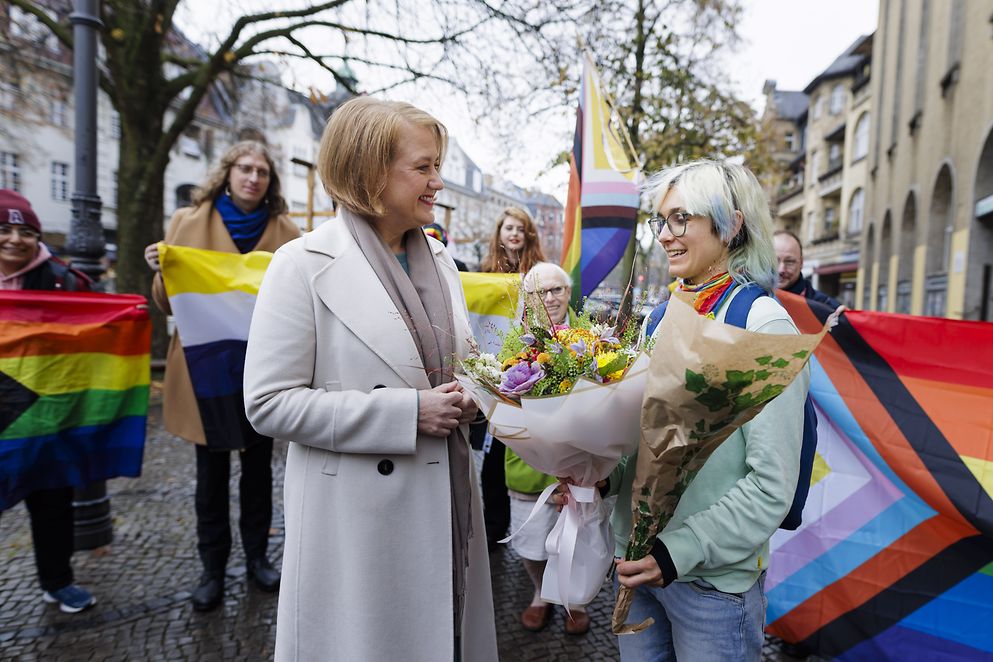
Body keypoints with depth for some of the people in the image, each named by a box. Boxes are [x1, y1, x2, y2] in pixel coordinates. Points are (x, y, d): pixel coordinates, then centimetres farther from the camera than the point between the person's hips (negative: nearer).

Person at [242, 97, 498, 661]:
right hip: (357, 521, -5)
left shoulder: (440, 260, 8)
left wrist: (466, 397, -4)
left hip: (448, 507, 6)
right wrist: (408, 412, -20)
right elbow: (269, 403, -15)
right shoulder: (304, 265, -11)